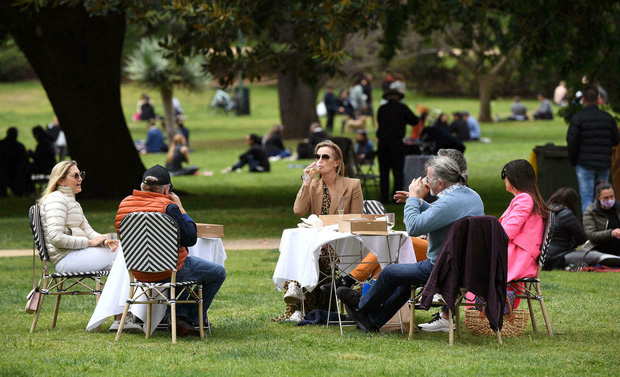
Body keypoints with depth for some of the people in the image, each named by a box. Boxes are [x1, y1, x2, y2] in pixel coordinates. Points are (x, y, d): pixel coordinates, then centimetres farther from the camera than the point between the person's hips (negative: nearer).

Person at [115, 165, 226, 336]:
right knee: (218, 273, 15)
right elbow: (191, 238, -17)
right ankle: (193, 320, 20)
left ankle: (179, 316, 25)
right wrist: (180, 208, -7)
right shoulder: (168, 206, -21)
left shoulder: (124, 204, -2)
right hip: (168, 271, -7)